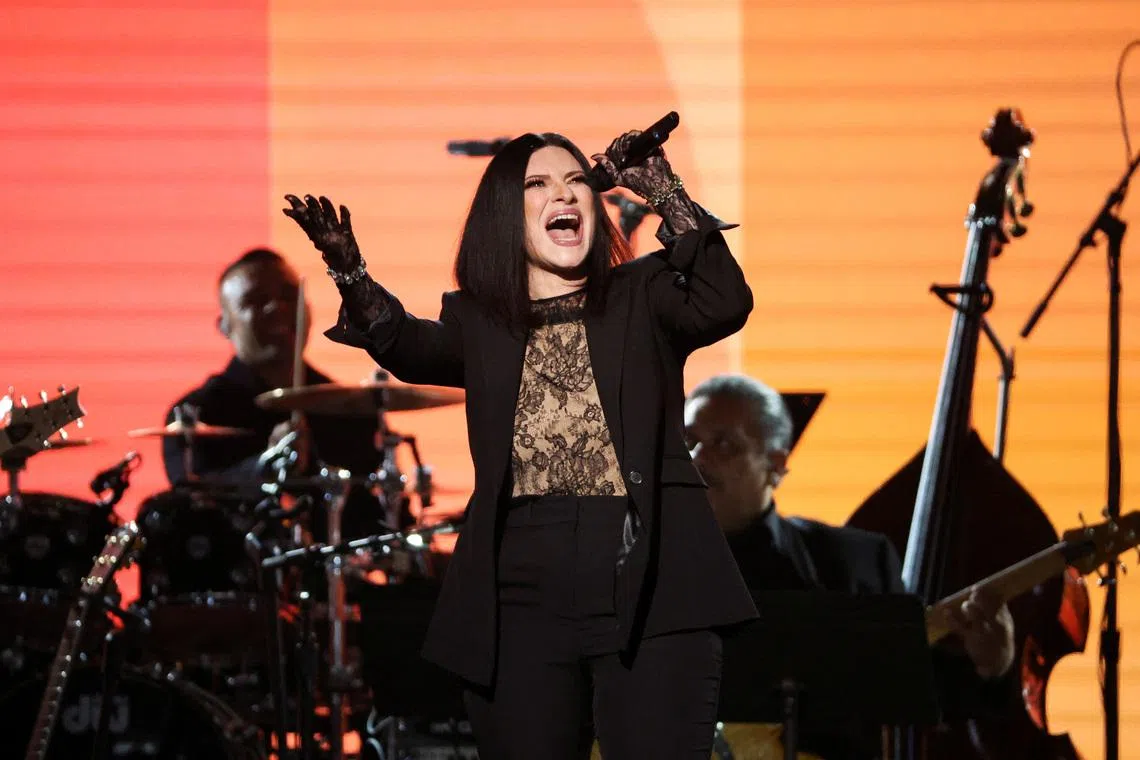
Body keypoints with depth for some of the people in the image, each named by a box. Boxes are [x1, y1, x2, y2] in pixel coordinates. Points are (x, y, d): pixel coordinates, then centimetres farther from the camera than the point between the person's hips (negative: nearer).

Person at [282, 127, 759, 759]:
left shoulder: (643, 295, 12)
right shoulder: (477, 321, 15)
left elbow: (724, 305, -6)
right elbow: (409, 347, -4)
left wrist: (665, 196, -12)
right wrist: (349, 272, -22)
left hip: (648, 585, -2)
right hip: (521, 595, 2)